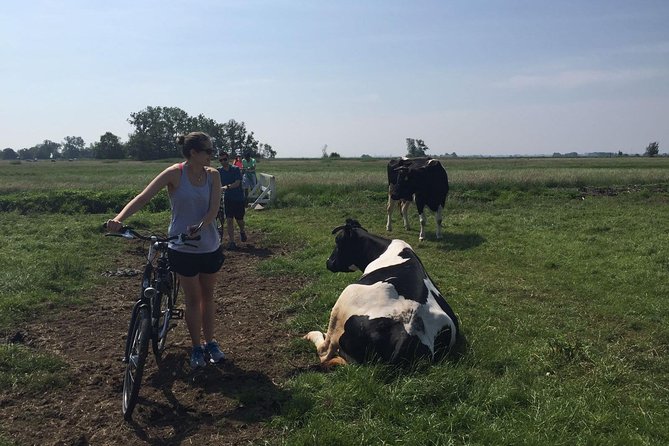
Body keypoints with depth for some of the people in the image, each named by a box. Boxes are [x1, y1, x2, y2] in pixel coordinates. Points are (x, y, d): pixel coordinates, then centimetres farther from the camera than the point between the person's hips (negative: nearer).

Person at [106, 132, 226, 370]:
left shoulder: (212, 175, -2)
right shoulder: (175, 173, -12)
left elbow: (214, 208, -11)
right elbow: (143, 197, -19)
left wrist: (199, 227, -30)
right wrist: (119, 218, -33)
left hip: (210, 246, 3)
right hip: (184, 248, -3)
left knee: (208, 296, 15)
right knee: (193, 299, 7)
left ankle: (210, 342, 32)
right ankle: (196, 348, 24)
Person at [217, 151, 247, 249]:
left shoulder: (236, 169, -9)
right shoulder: (219, 171, 1)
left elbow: (237, 183, -20)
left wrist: (226, 187, -35)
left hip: (238, 198, -2)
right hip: (228, 199, 2)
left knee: (239, 219, 8)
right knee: (229, 220, -5)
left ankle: (242, 232, 41)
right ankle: (231, 242, 2)